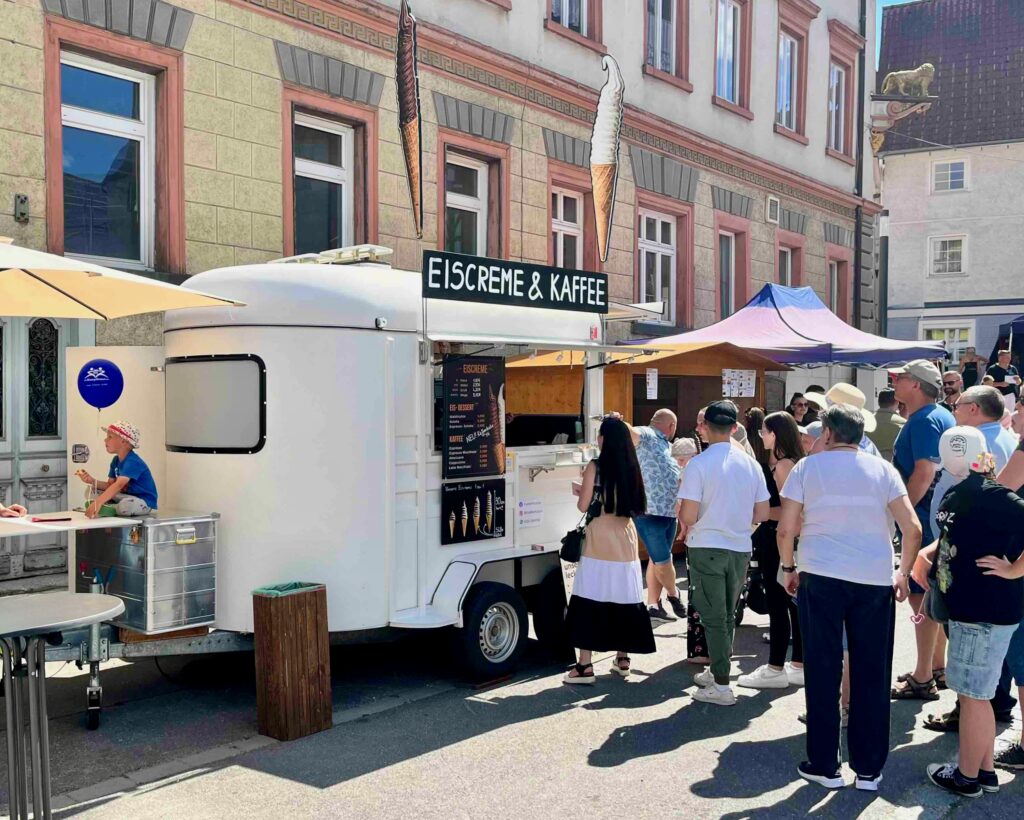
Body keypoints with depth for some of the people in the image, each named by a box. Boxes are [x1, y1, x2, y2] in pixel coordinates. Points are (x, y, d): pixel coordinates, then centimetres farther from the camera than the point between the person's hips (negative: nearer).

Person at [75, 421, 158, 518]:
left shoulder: (133, 462, -23)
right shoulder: (116, 460, 7)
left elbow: (119, 485, -37)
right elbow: (110, 485, 6)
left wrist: (98, 503, -49)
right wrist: (92, 481, -12)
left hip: (144, 501, -9)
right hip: (127, 496, 9)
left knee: (124, 505, -40)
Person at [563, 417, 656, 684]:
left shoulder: (595, 467, -10)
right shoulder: (631, 468, 5)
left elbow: (582, 505, -8)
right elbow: (635, 505, 13)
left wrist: (582, 491, 12)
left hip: (600, 540, -5)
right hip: (625, 539, 6)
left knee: (590, 601, -3)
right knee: (624, 599, 13)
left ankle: (585, 666, -4)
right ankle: (622, 658, 22)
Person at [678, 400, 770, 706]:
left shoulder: (699, 464, -14)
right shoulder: (750, 463, 1)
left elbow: (688, 516, -17)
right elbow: (762, 514, 4)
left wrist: (683, 520, 5)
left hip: (707, 548, -5)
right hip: (740, 549, 5)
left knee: (713, 617, 3)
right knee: (727, 615, 19)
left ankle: (722, 686, 6)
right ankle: (716, 672, 32)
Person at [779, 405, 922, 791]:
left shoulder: (807, 466, 1)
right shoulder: (882, 469, 4)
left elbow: (786, 528, -3)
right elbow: (913, 528, -2)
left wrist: (789, 568, 11)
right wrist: (904, 574, 10)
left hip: (820, 577, -1)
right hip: (875, 580, 1)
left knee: (823, 671, 8)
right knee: (871, 675, 10)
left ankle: (825, 765, 15)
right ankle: (869, 769, 18)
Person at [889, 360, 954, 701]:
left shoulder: (924, 420, -17)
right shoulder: (942, 415, 15)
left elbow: (925, 471, -25)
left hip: (923, 519, -11)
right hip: (937, 518, 11)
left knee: (921, 596, -6)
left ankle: (922, 680, -1)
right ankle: (938, 666, 29)